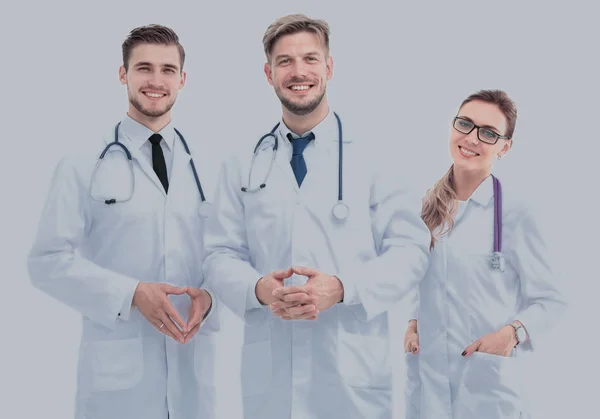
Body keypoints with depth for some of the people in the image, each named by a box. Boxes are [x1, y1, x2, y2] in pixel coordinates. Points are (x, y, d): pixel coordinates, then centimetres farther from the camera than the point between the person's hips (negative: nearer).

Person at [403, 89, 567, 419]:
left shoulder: (516, 212, -11)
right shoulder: (429, 205, 4)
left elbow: (549, 301, -6)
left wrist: (513, 333, -22)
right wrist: (414, 322, 0)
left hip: (486, 378, -4)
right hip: (424, 374, 5)